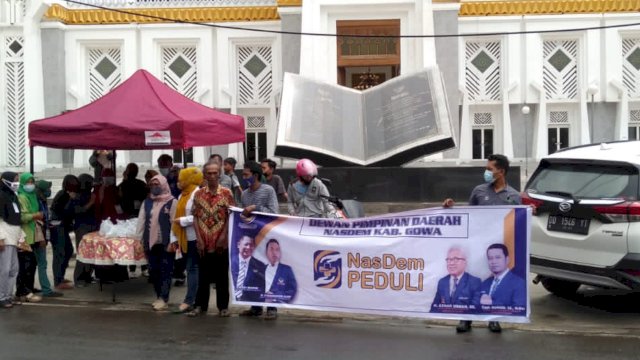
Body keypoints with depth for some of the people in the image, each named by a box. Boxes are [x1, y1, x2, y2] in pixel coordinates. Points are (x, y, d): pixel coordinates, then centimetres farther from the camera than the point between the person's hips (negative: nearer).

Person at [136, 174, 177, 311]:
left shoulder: (172, 202, -5)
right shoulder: (147, 202, 12)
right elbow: (141, 221, 13)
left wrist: (173, 242, -14)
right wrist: (140, 239, 6)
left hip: (166, 243, -6)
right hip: (151, 243, 6)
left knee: (165, 271, -2)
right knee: (153, 271, 9)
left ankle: (164, 299, 1)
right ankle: (159, 297, 20)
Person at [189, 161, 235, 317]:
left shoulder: (226, 193, -1)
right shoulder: (198, 194, 5)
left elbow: (231, 216, -2)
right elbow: (196, 217, 5)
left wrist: (223, 236, -10)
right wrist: (199, 239, -4)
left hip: (221, 242, -2)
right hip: (204, 242, 2)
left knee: (222, 276, 4)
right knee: (203, 275, 7)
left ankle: (223, 306, 11)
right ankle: (200, 305, 15)